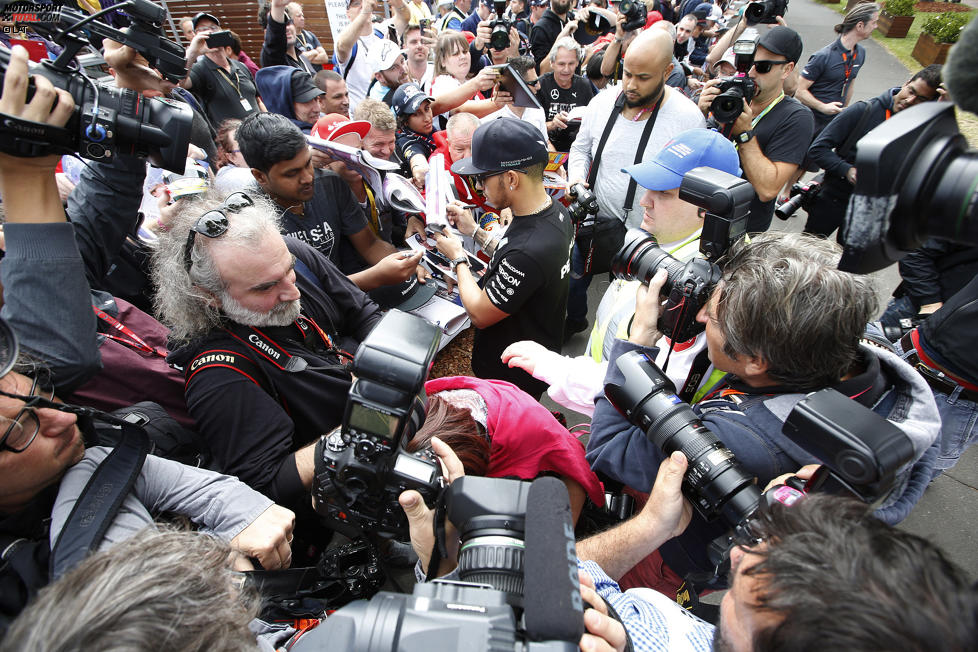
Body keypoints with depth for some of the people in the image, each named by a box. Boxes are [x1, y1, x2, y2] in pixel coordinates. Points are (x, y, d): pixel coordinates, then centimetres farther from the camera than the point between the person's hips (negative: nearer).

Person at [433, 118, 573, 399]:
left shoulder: (528, 252, -38)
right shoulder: (553, 210, -7)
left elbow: (480, 315, -24)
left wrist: (458, 258, -10)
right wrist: (474, 230, 4)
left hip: (512, 379, -8)